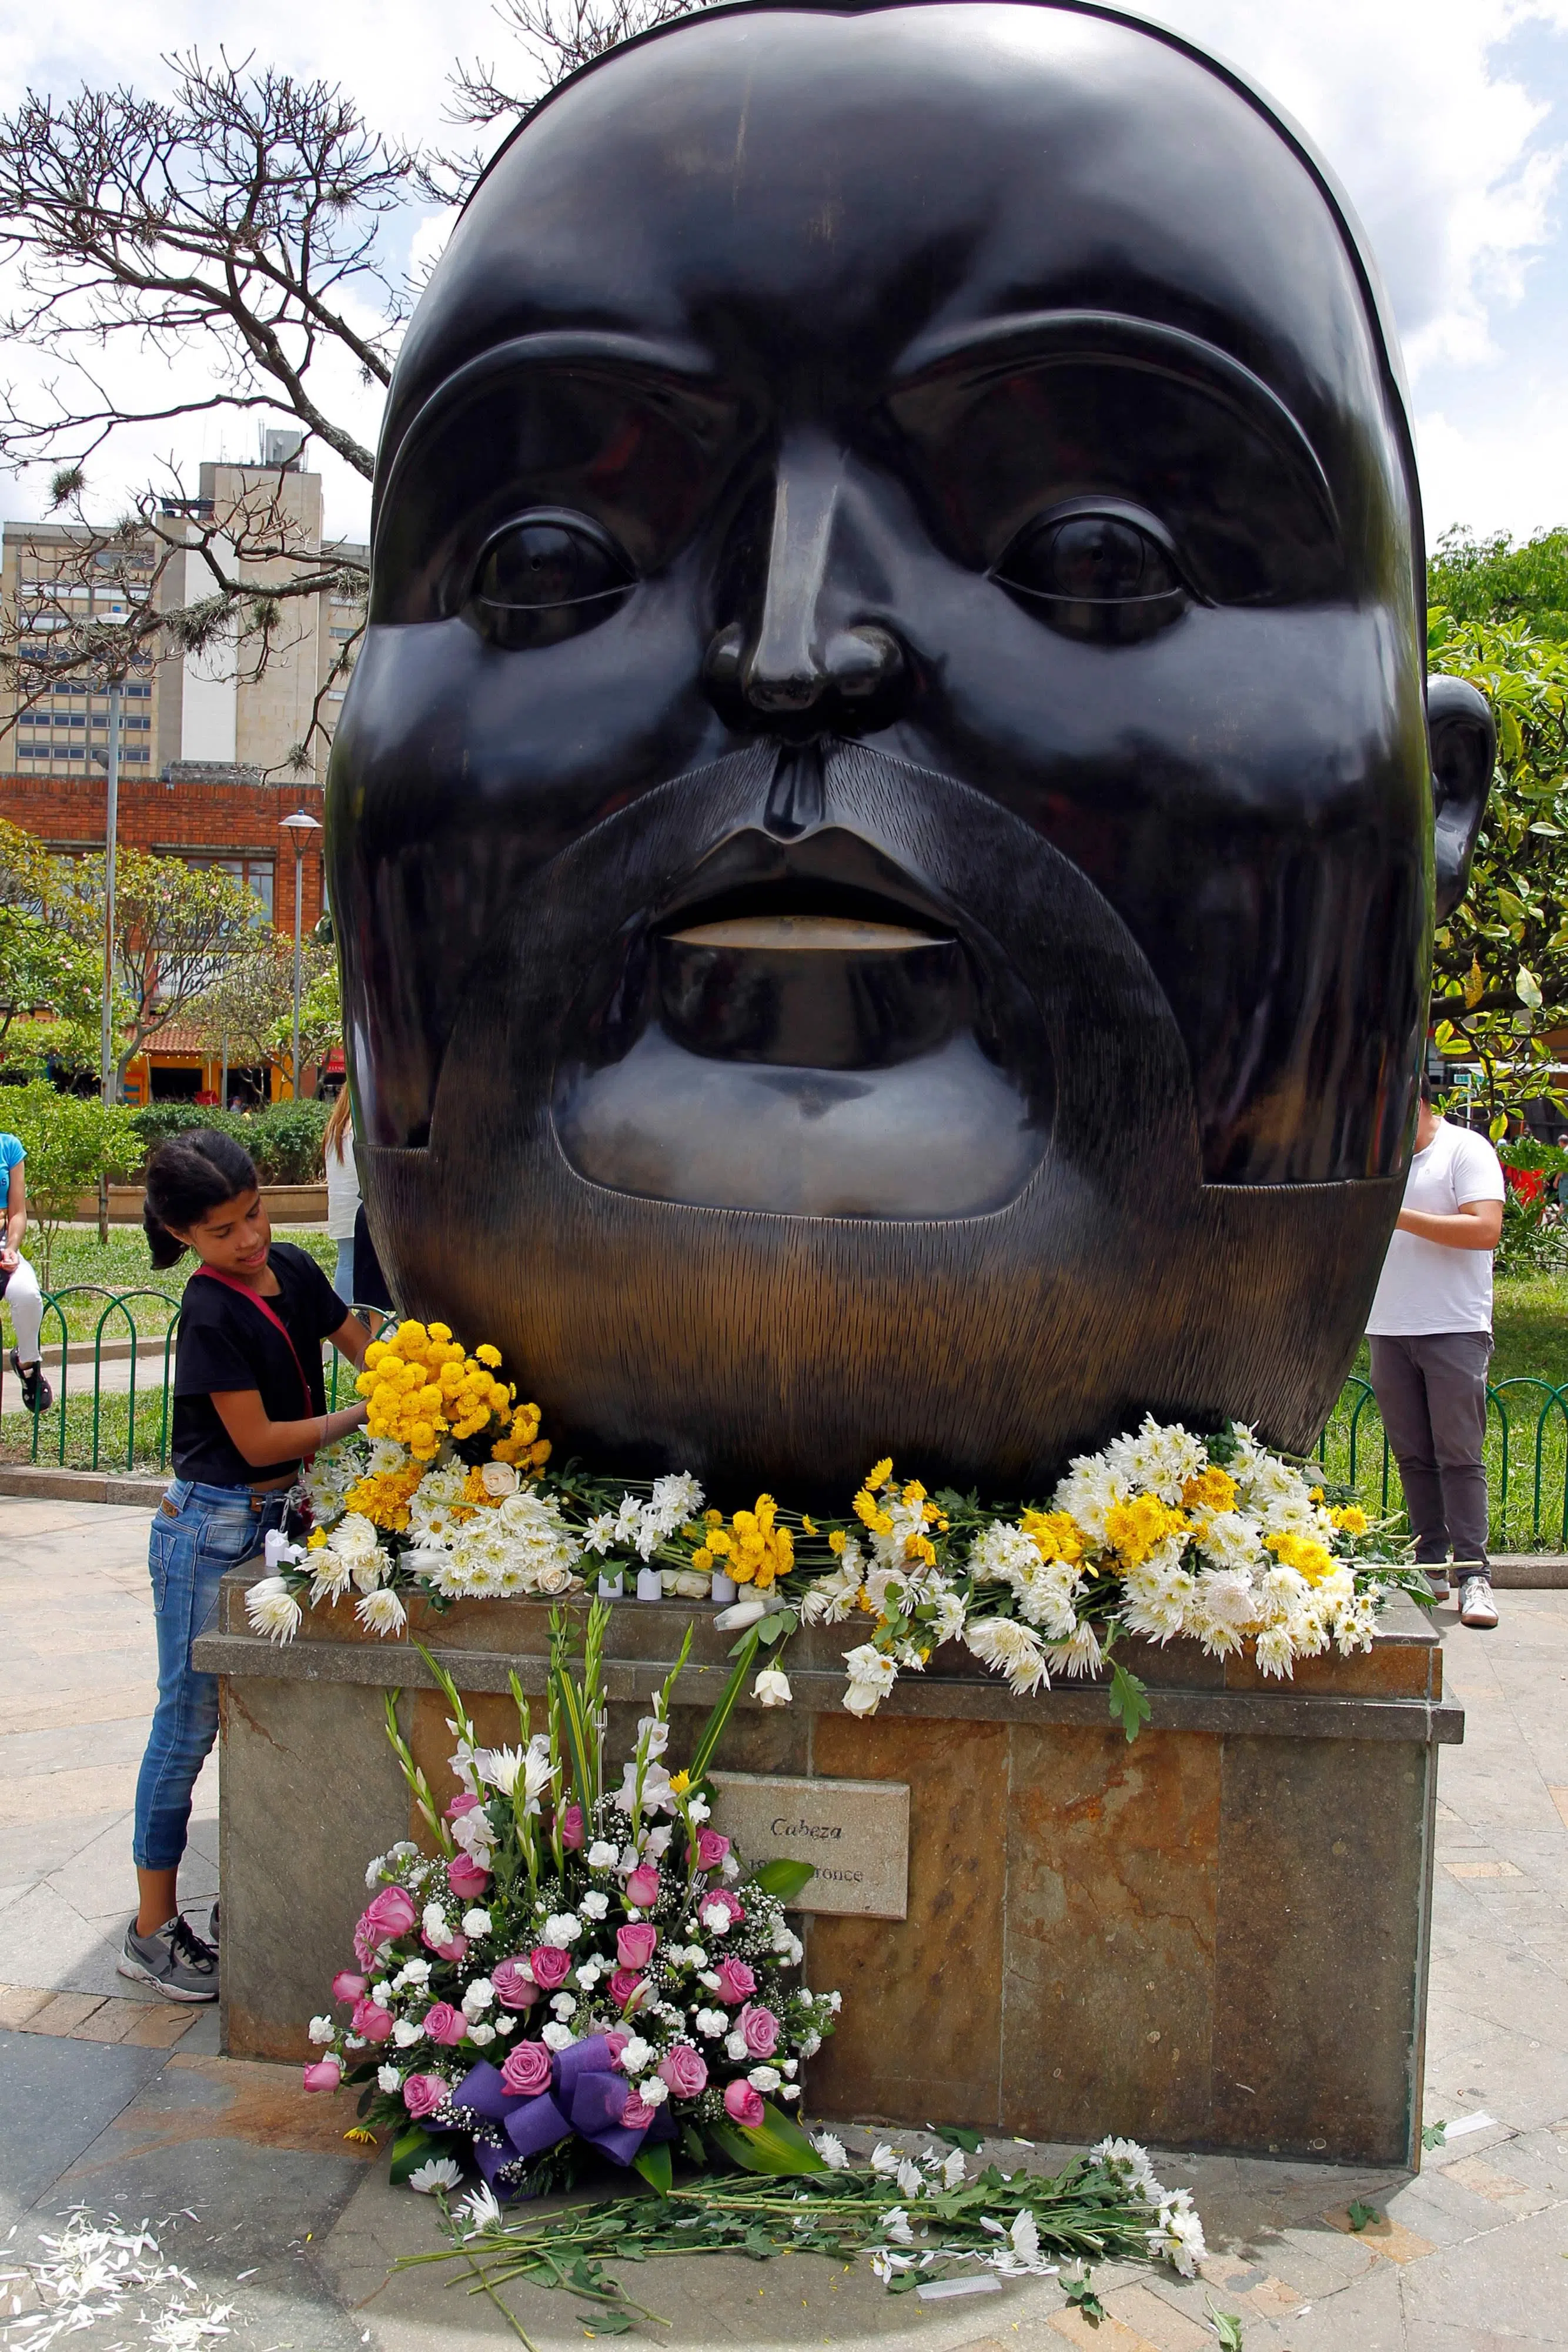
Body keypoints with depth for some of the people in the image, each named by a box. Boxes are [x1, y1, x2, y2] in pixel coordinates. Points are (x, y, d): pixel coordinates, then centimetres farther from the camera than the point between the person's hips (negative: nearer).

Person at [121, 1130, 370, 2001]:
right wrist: (364, 1416, -15)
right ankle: (153, 1930, 15)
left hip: (280, 1518, 7)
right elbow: (259, 1440, -18)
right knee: (189, 1722, 2)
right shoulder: (211, 1314, -19)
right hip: (210, 1529, -7)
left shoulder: (291, 1268, 2)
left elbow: (363, 1346, 11)